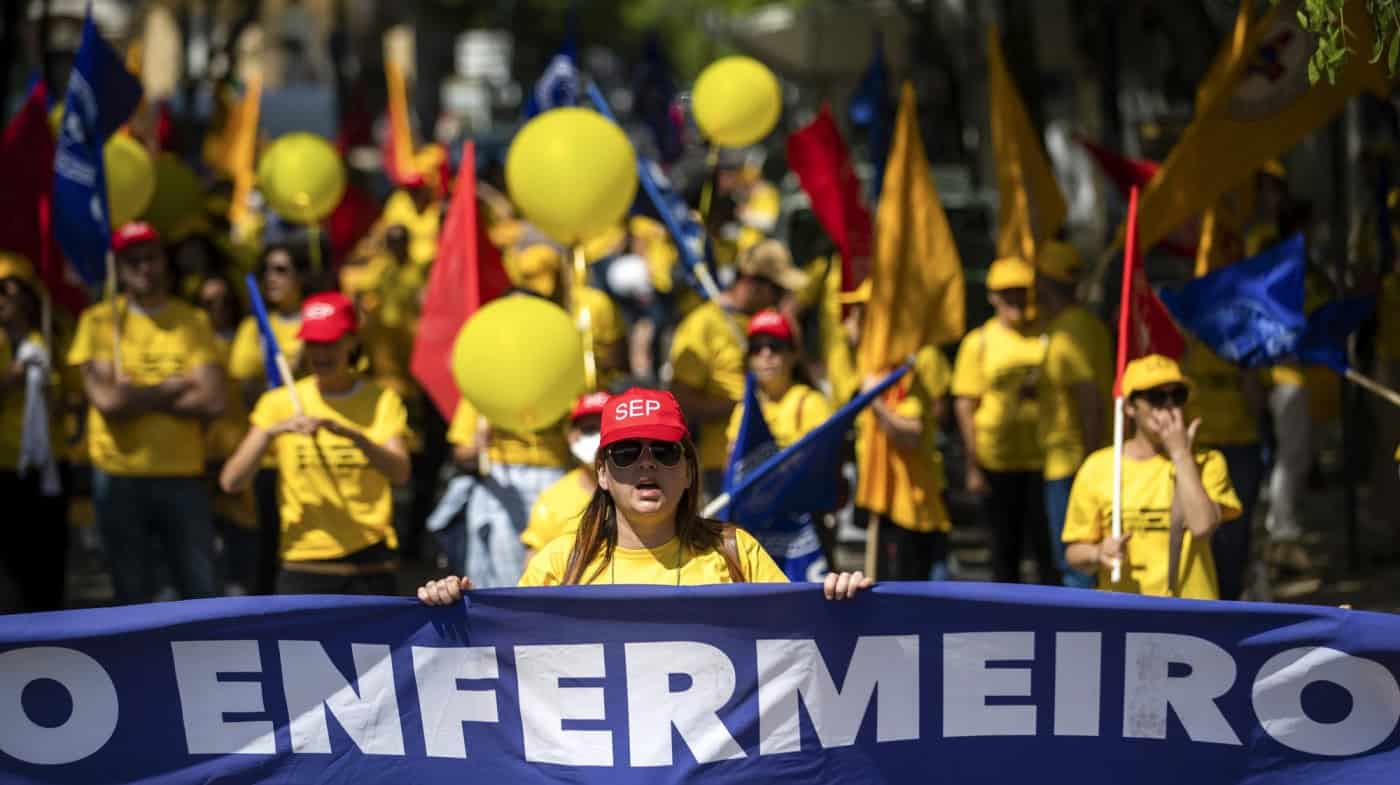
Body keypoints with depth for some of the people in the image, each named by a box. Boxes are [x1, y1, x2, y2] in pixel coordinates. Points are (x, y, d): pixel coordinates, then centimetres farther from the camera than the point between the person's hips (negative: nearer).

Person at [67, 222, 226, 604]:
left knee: (202, 593, -1)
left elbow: (212, 400, -7)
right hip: (120, 476, -1)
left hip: (184, 476, 1)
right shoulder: (99, 321, 0)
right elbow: (106, 399, -12)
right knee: (133, 596, 7)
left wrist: (135, 395, -9)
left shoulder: (193, 321, 5)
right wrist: (174, 387, -5)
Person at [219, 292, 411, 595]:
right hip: (303, 566, 0)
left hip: (370, 567, 0)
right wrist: (271, 431, -17)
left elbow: (400, 473, -10)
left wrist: (351, 433, -25)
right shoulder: (280, 403, 5)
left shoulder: (381, 401, 5)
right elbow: (231, 482, -3)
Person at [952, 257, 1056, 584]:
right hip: (997, 459, 0)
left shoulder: (1046, 337, 4)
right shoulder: (979, 342, 2)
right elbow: (965, 406, 0)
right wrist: (973, 467, -4)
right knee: (1005, 546, 8)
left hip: (1042, 456, 0)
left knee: (1047, 544, -3)